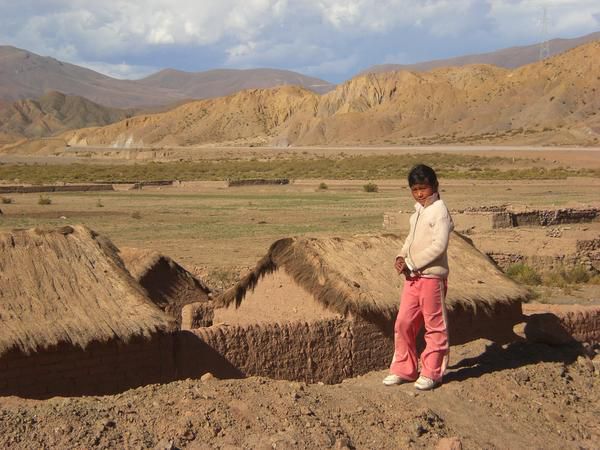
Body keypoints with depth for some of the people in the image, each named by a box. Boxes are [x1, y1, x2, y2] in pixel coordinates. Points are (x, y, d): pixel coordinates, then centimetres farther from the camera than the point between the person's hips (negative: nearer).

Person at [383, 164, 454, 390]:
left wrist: (411, 263, -17)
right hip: (412, 277, 8)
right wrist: (401, 257, 4)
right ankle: (403, 369, 19)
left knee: (434, 326, 4)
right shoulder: (418, 211, 14)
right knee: (403, 323, 9)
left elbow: (439, 245, -20)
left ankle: (431, 373, 13)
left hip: (432, 276, -8)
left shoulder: (439, 211, -12)